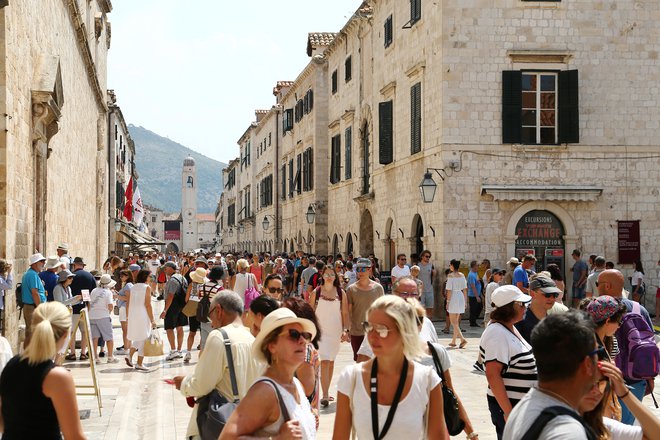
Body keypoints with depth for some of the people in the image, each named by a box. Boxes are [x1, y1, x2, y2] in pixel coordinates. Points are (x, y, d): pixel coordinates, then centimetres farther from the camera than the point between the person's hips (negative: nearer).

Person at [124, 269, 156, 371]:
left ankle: (129, 355, 3)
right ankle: (139, 364, 3)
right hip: (143, 317, -6)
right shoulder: (147, 287, -7)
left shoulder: (131, 288, 9)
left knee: (137, 337, 21)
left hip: (132, 316, 6)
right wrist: (152, 320, -8)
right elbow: (147, 305, -11)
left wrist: (127, 318, 17)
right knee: (143, 339, 2)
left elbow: (127, 305, 9)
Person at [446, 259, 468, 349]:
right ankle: (453, 341, 19)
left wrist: (448, 302, -9)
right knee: (456, 321, 15)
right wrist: (465, 301, 15)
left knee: (453, 321, -2)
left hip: (453, 297, -6)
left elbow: (449, 290, -13)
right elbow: (465, 289, 8)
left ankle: (462, 339, -17)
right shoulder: (462, 275, 6)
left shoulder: (450, 276, -11)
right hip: (461, 297, 6)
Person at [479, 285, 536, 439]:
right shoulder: (498, 333, -19)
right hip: (508, 404, -10)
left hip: (521, 403, 10)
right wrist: (508, 411, -28)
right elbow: (492, 375, -27)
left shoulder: (510, 328, 11)